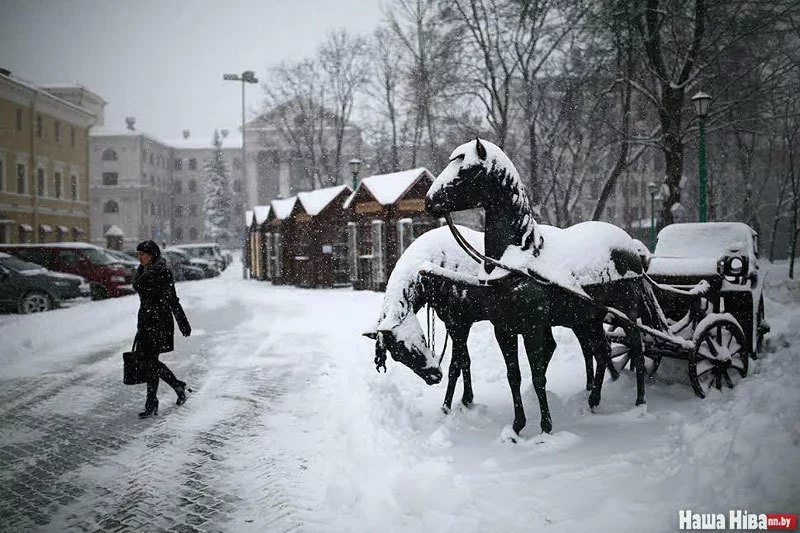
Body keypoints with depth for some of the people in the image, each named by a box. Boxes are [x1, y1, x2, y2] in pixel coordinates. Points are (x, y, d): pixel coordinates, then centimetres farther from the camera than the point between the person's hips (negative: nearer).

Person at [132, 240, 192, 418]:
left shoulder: (162, 272, -12)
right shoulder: (142, 272, 14)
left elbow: (172, 300, -14)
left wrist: (182, 322, -14)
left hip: (159, 321, -9)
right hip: (145, 320, 9)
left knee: (150, 361, -6)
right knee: (146, 360, 8)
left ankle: (152, 403, 4)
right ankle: (178, 386, 21)